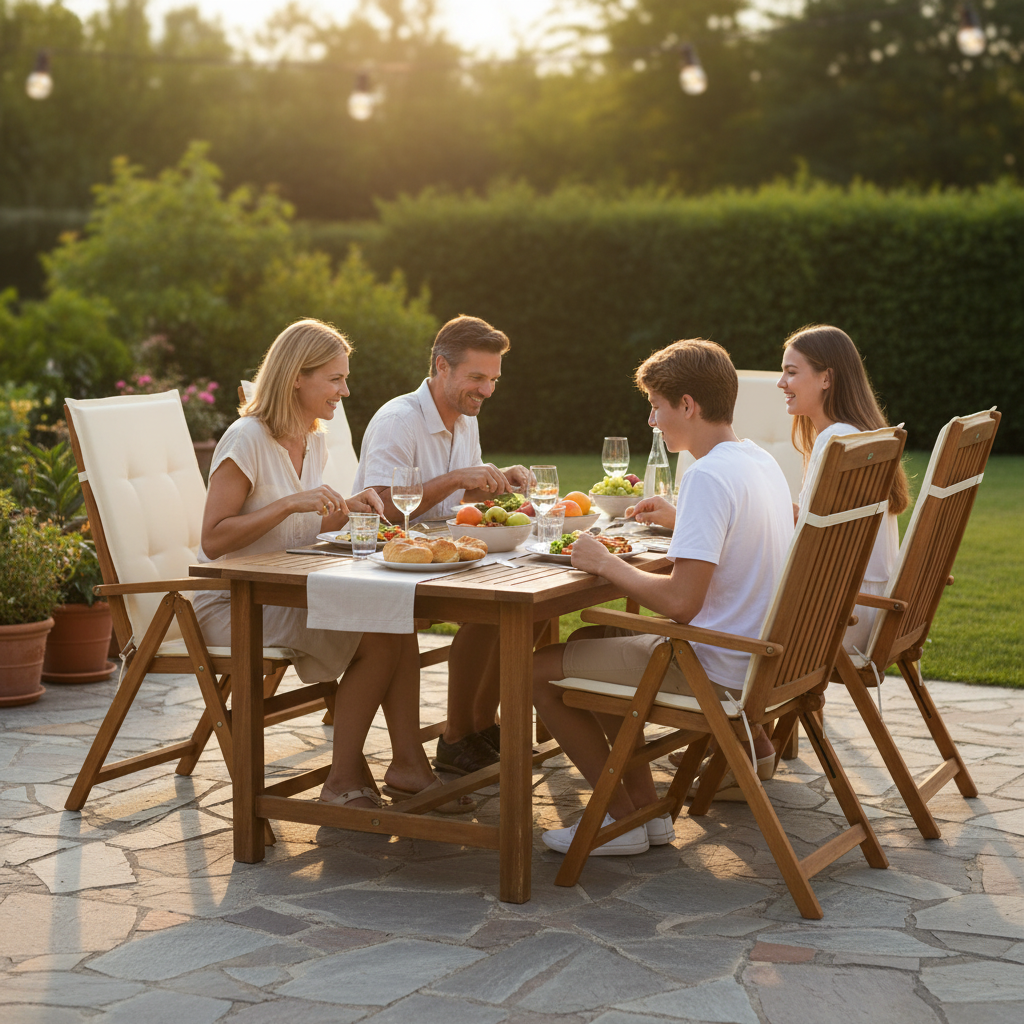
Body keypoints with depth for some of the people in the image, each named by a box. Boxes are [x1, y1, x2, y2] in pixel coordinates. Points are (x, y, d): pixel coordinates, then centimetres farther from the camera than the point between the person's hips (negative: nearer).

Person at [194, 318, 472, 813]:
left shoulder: (315, 440, 11)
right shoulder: (247, 439, -15)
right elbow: (214, 541, -20)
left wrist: (345, 510, 1)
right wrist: (290, 502, -26)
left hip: (288, 595, 8)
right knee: (377, 636, -22)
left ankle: (408, 762, -11)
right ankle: (343, 780, -10)